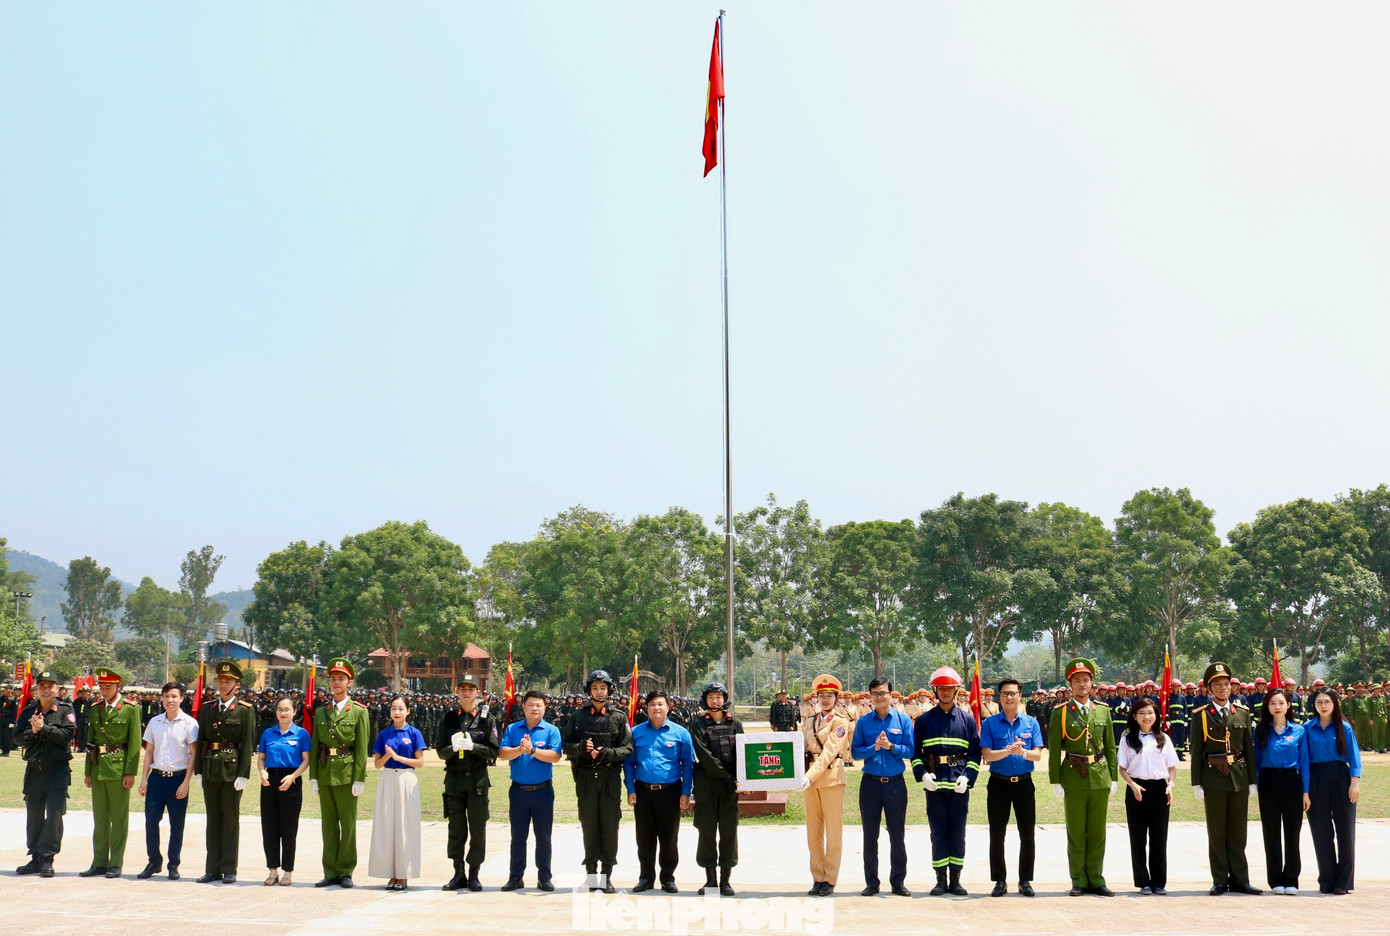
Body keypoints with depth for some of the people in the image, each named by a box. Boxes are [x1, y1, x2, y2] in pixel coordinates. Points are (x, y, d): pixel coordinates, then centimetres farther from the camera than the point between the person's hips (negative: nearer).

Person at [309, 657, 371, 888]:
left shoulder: (359, 712, -1)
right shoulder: (320, 712, 11)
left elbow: (362, 748, -5)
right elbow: (314, 747, 10)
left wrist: (359, 779, -10)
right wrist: (313, 776, 3)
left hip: (347, 774, -4)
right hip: (325, 773, 4)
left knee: (348, 824, 2)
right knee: (328, 824, 7)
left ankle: (346, 871, 9)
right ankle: (330, 872, 13)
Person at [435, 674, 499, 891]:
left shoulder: (486, 717, 0)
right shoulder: (449, 717, 6)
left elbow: (493, 751, -3)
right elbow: (440, 751, 5)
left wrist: (472, 746, -18)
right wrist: (453, 747, -16)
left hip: (478, 780, -2)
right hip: (454, 779, 2)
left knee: (478, 829, 2)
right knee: (456, 829, 6)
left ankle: (474, 874, 11)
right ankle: (459, 873, 15)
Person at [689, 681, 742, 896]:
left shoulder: (735, 724, 10)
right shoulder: (698, 726, 2)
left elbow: (741, 753, 5)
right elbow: (705, 757, -8)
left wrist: (739, 780, -12)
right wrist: (728, 778, -15)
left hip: (730, 786, 2)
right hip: (706, 785, -1)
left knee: (729, 831, 1)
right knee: (706, 831, 1)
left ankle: (725, 880, 6)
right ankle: (710, 879, 8)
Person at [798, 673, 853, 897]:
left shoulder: (840, 722, -4)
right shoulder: (808, 722, 15)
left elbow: (829, 752, -15)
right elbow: (800, 749, 12)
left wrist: (810, 777, -24)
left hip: (832, 778, -6)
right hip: (811, 780, 6)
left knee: (833, 832, 0)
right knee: (813, 833, 8)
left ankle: (830, 880, 5)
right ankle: (817, 879, 15)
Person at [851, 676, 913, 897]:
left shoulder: (903, 720, 2)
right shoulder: (863, 722, 4)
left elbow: (911, 750, -3)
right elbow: (854, 752, -1)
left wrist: (891, 746, -17)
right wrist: (874, 748, -16)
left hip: (895, 783, -1)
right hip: (870, 783, 1)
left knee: (897, 834, 4)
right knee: (870, 835, 6)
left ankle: (898, 881, 14)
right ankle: (871, 882, 14)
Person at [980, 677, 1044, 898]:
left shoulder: (1031, 722, 5)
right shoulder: (990, 723, 1)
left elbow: (1038, 755, -3)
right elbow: (987, 755, -8)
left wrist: (1023, 752, -24)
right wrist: (1009, 750, -24)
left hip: (1024, 783, 1)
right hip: (999, 784, -1)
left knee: (1027, 834, 4)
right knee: (996, 835, 4)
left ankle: (1025, 881, 15)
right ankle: (1000, 881, 14)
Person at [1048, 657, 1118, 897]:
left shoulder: (1103, 711, 8)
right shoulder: (1060, 712, 0)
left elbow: (1110, 747, 11)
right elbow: (1054, 749, -1)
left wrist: (1113, 777, 6)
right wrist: (1056, 781, -6)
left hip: (1100, 777, 2)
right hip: (1073, 778, -2)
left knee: (1098, 832, 6)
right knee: (1076, 833, 3)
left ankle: (1096, 880, 13)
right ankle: (1079, 882, 10)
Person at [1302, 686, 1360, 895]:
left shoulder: (1344, 727, 2)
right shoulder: (1308, 728, 3)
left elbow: (1354, 756, 0)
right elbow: (1304, 760, 2)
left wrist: (1355, 782, -13)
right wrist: (1305, 792, -3)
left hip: (1340, 779, -1)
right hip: (1316, 780, 1)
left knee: (1345, 830, 0)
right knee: (1321, 832, 4)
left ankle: (1343, 881, 7)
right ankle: (1326, 880, 14)